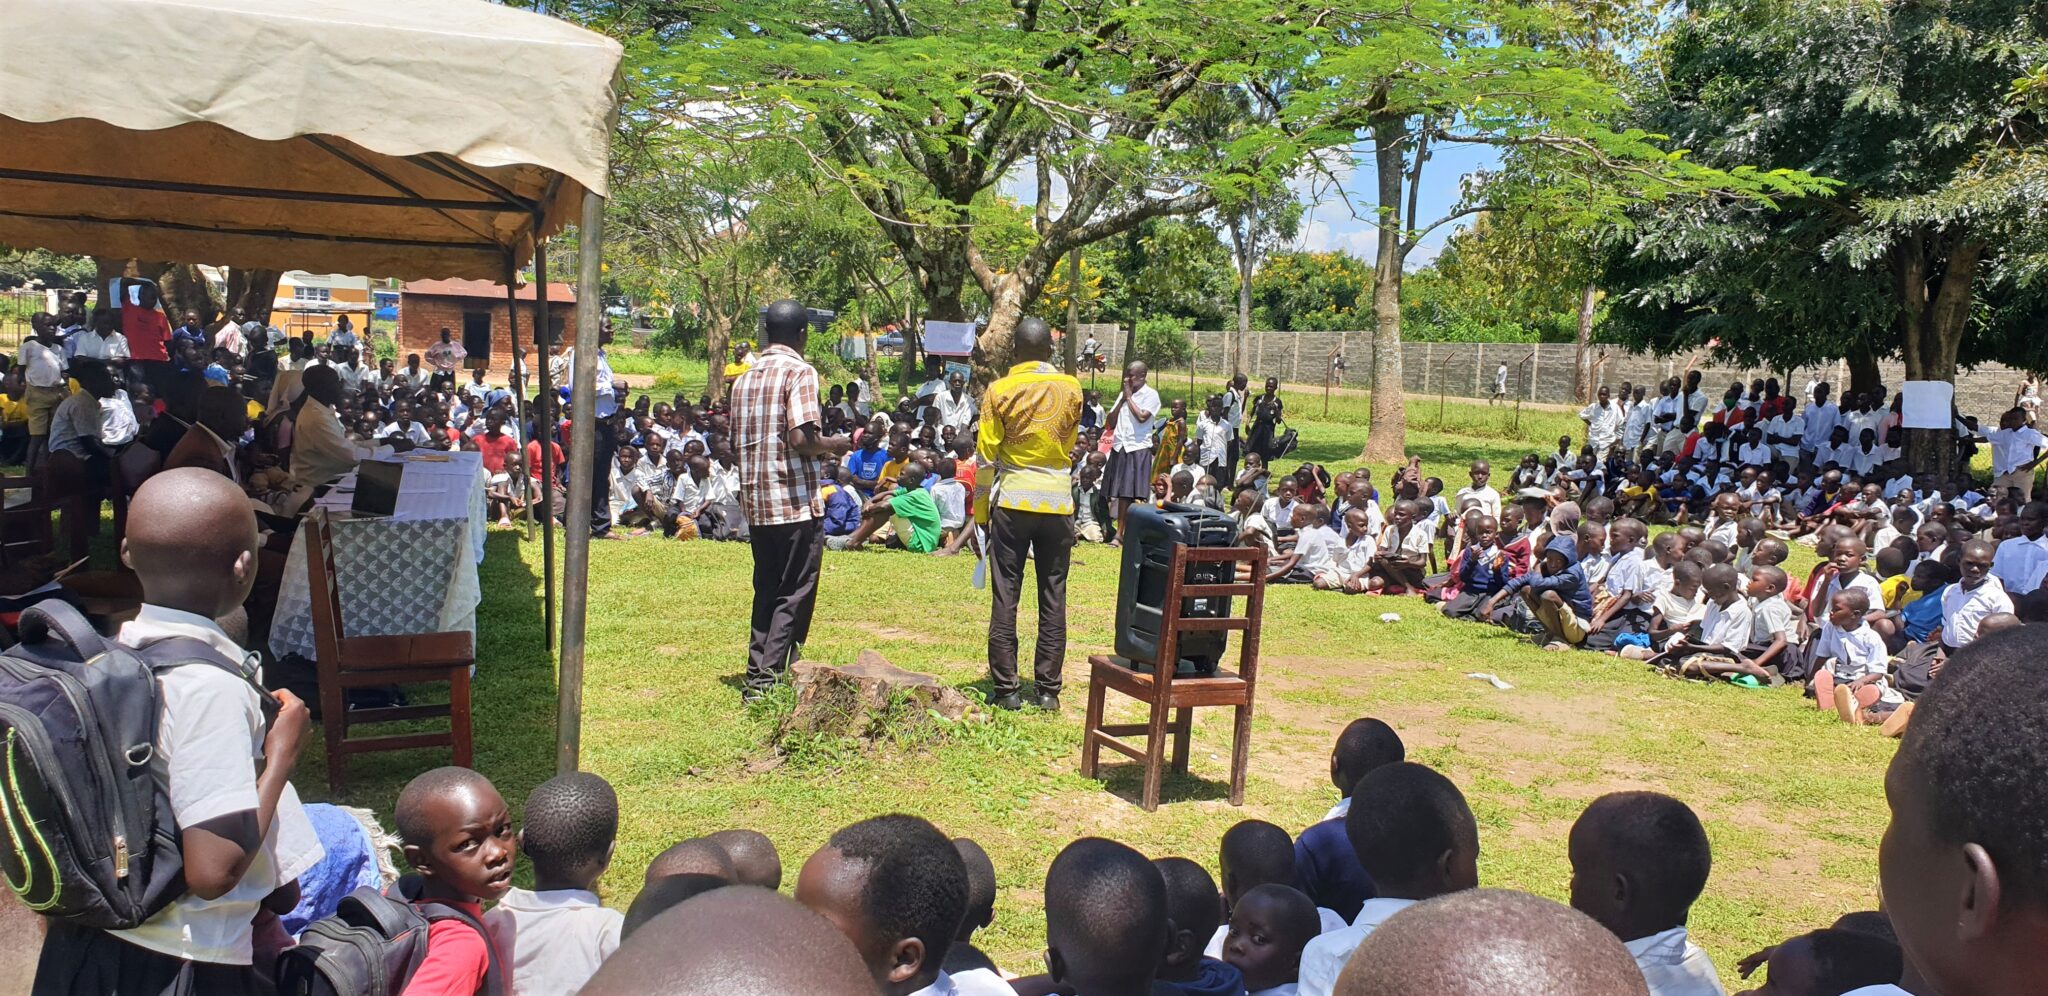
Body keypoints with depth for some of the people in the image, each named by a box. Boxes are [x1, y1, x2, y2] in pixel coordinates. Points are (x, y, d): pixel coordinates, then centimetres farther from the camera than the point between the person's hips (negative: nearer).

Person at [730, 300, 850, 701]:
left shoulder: (745, 377, 13)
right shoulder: (799, 372, -10)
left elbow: (737, 441, 15)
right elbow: (801, 439, -20)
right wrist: (833, 445, -1)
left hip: (756, 500, 7)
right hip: (795, 501, -7)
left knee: (767, 591, 15)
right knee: (794, 596, 0)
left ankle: (757, 675, 16)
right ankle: (770, 679, -3)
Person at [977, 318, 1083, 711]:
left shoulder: (1000, 390, -5)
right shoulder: (1071, 389, 1)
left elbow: (985, 456, -4)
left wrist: (981, 511, 3)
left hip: (1012, 500, -2)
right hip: (1058, 501, 2)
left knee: (1005, 596, 4)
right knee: (1053, 597, 7)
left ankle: (1006, 688, 4)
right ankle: (1047, 688, 10)